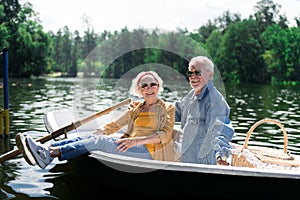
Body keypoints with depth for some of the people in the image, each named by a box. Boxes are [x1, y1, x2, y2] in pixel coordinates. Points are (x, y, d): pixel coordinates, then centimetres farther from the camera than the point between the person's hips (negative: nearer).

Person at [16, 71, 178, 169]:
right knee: (90, 138, -16)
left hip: (149, 152, -6)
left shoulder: (167, 109, 6)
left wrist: (137, 140, -23)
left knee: (100, 141, -26)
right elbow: (114, 125, 20)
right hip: (131, 148, 6)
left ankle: (50, 154, -37)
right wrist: (95, 134, 4)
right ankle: (45, 148, -31)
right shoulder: (136, 109, 24)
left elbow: (165, 135, -9)